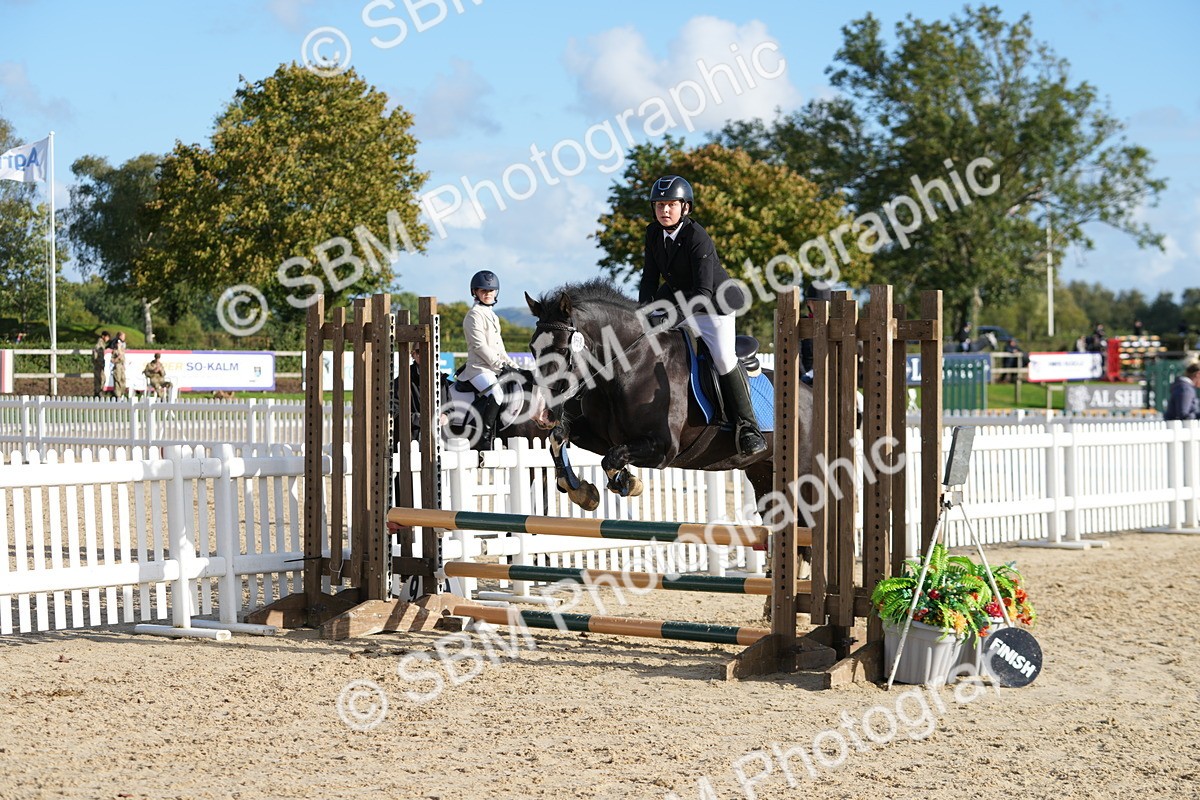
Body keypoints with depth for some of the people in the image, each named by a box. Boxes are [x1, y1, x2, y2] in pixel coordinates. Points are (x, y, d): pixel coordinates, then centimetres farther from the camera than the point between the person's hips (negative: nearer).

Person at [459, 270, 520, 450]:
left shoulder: (492, 315, 22)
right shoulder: (475, 314, -7)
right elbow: (479, 345, -15)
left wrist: (509, 363, 11)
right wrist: (499, 364, -15)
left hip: (494, 367, 10)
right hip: (479, 367, -10)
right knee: (496, 395, -30)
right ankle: (484, 437, -24)